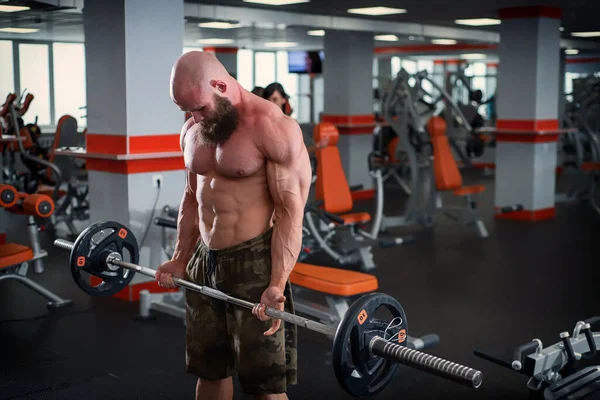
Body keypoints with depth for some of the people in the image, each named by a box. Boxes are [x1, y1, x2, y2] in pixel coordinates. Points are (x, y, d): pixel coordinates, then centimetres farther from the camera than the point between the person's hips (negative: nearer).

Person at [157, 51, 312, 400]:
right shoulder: (193, 131, 10)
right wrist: (180, 259, 18)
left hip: (254, 264, -7)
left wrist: (277, 285, -24)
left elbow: (291, 211, -18)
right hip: (204, 262, 7)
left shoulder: (273, 128, -15)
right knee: (209, 371, 17)